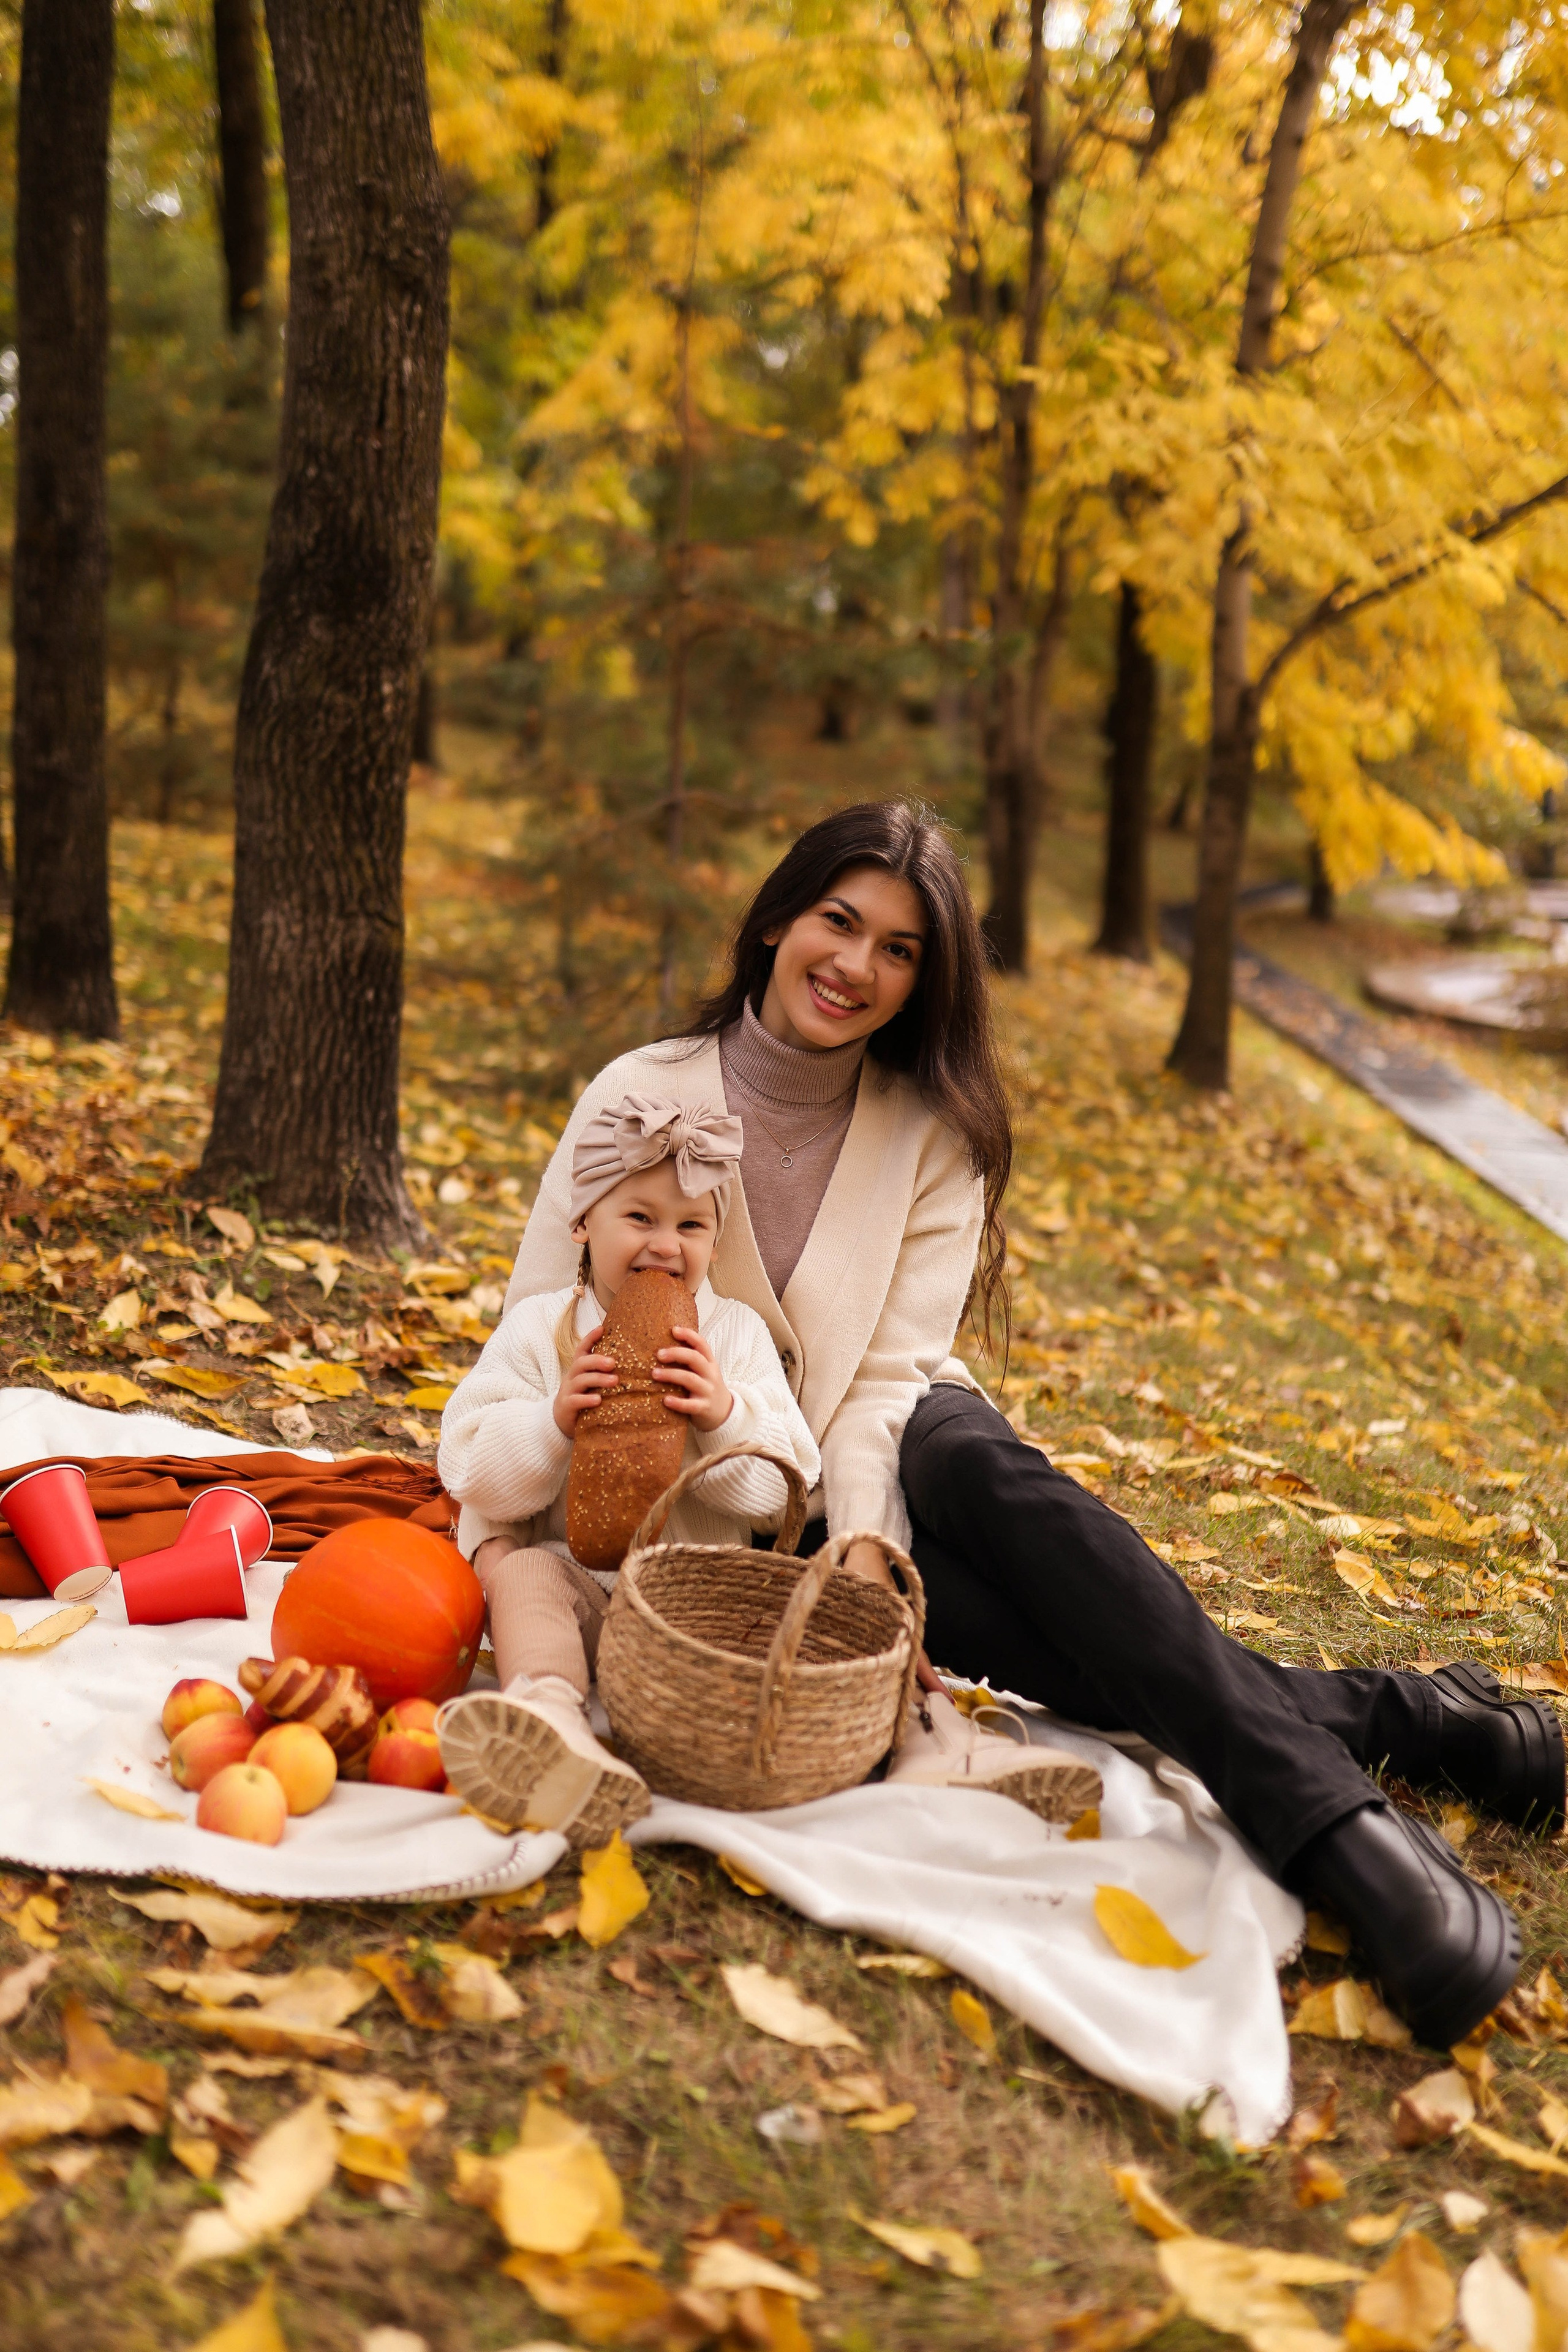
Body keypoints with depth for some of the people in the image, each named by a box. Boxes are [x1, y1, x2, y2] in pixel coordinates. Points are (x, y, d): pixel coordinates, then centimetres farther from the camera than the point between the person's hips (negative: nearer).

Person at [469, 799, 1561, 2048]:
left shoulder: (930, 1135, -3)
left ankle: (1335, 1820, -42)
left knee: (973, 1456, -36)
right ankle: (1385, 1720, -32)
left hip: (900, 1449, 1)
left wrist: (859, 1547, -29)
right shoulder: (641, 1096, -6)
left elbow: (888, 1372, -12)